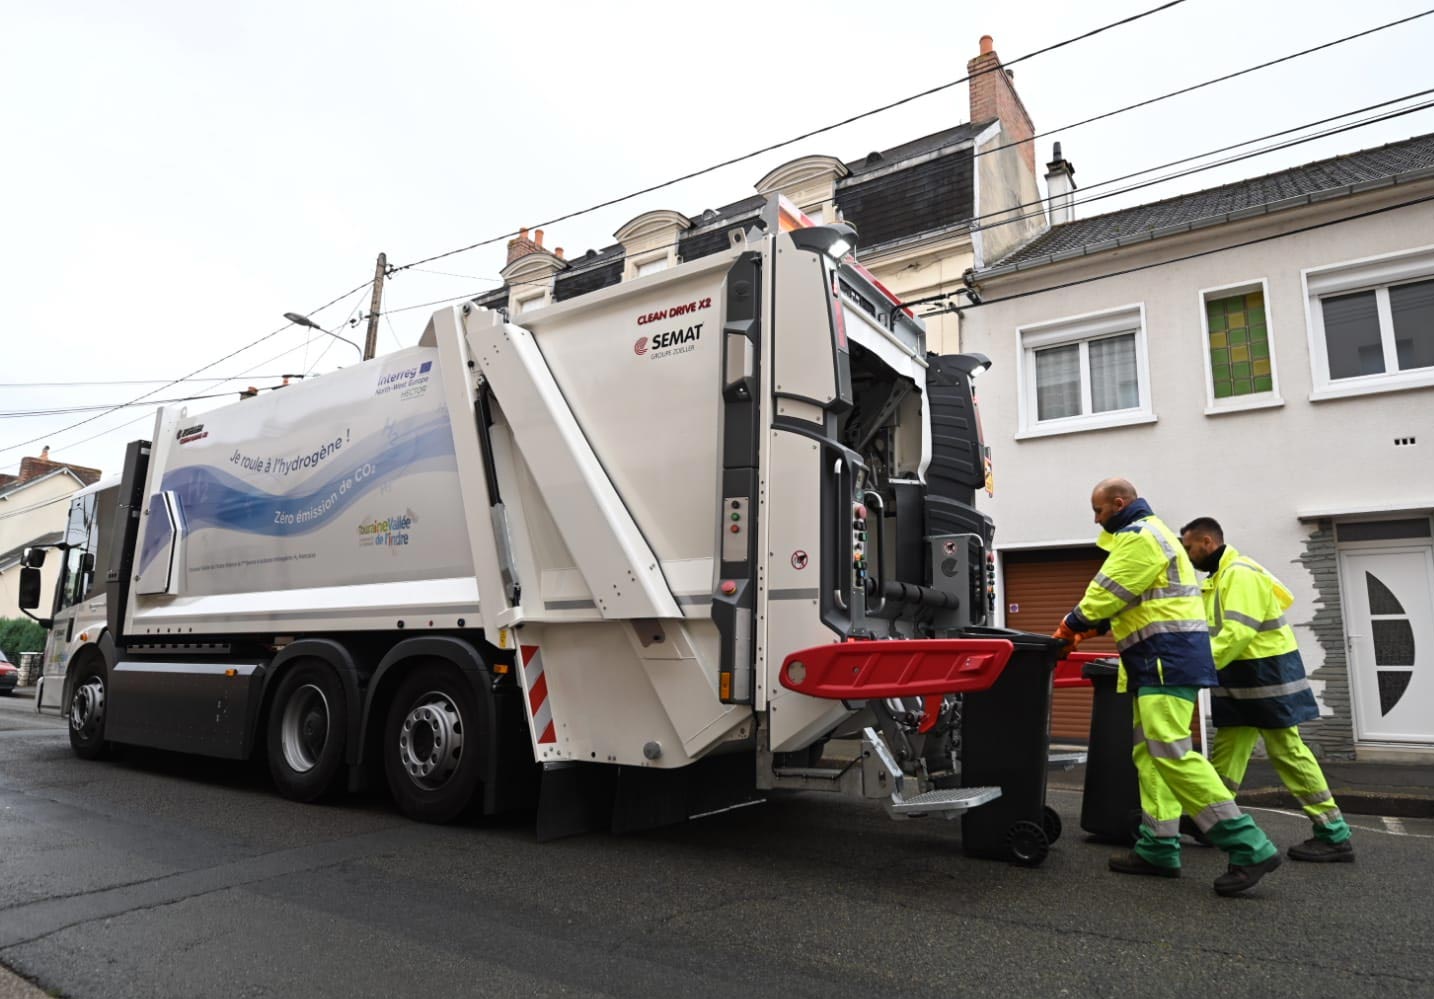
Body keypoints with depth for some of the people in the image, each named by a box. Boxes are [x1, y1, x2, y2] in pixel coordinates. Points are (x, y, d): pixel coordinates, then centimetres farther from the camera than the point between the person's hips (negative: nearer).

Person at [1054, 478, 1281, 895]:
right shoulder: (1148, 533, 25)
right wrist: (1093, 626, 15)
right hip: (1161, 660, 11)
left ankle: (1248, 847, -13)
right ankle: (1157, 848, 13)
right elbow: (1130, 599, 25)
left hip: (1166, 656, -11)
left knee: (1171, 752, -16)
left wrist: (1072, 624, 3)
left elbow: (1108, 592, -12)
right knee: (1150, 754, 10)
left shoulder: (1139, 536, -10)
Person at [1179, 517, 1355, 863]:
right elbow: (1218, 629, 15)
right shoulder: (1219, 577, 15)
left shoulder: (1240, 574, -18)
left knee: (1287, 751, -4)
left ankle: (1335, 835, 5)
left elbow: (1238, 633, -27)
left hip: (1267, 673, -10)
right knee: (1226, 749, 11)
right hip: (1242, 677, 10)